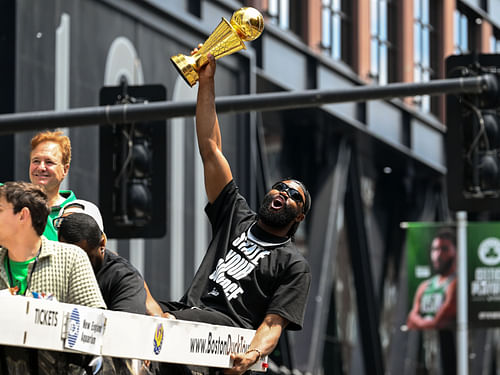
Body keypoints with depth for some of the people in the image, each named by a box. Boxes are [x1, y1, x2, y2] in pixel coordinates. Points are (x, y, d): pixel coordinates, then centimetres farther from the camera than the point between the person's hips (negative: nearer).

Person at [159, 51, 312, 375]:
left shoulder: (294, 265, 12)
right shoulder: (237, 216, 26)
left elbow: (273, 324, -2)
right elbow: (210, 149, 22)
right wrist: (207, 82, 17)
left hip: (231, 327, -5)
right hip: (190, 309, 5)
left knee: (165, 324, -36)